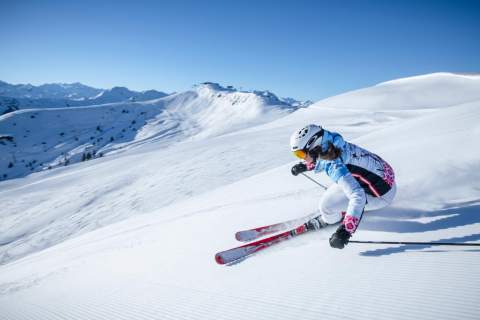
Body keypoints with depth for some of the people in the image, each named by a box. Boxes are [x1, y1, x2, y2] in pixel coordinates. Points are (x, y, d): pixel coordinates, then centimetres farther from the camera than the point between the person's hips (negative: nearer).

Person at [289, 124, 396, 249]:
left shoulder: (336, 167, -33)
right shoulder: (334, 144, -9)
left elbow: (357, 197, -38)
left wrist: (345, 231, -41)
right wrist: (305, 165, 13)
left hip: (381, 194, -8)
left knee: (326, 206, -11)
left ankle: (329, 220, 22)